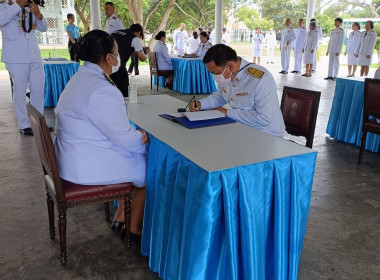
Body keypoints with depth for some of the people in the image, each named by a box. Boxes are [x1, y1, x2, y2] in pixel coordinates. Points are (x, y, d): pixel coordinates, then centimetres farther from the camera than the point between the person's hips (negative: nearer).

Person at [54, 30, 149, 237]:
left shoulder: (81, 77, 7)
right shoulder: (101, 91, -26)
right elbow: (124, 137, -22)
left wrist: (135, 134, 3)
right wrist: (142, 138, -1)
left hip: (75, 156, 10)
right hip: (88, 165, -10)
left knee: (140, 152, 19)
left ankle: (121, 217, 26)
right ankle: (134, 225, 25)